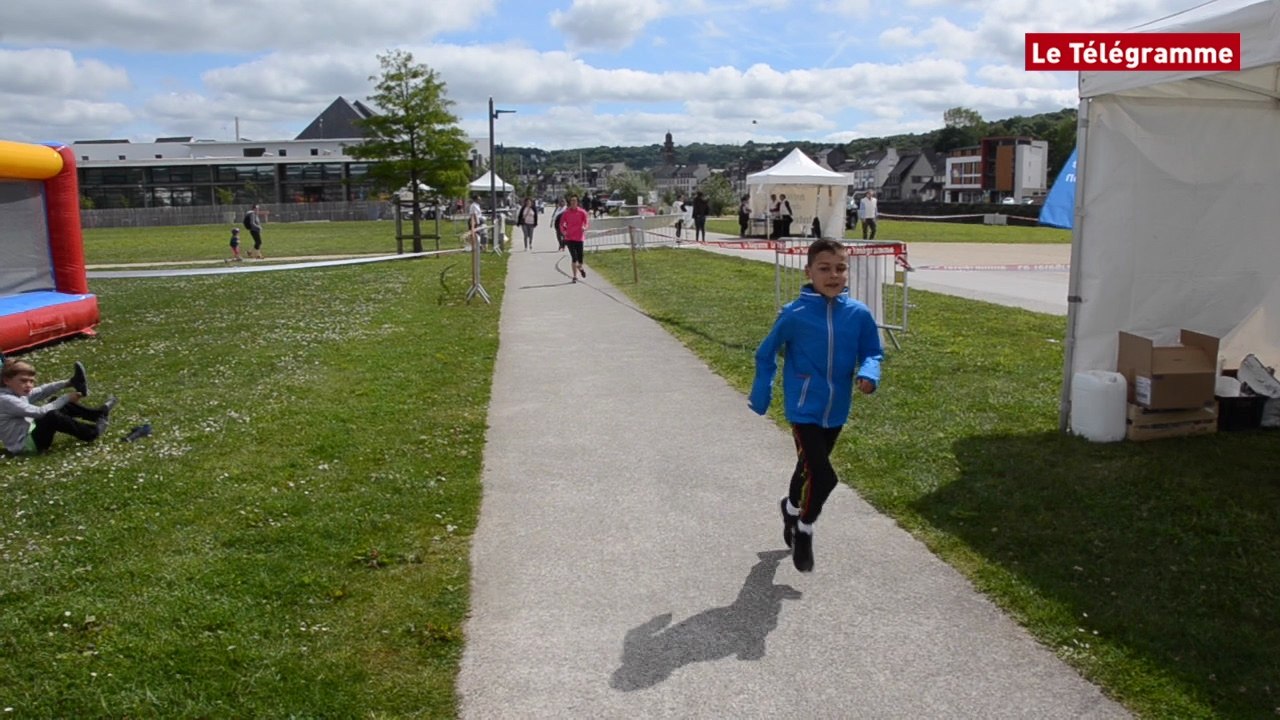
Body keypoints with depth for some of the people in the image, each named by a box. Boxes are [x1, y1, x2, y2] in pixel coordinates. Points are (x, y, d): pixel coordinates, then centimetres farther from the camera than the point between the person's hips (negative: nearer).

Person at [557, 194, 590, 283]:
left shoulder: (582, 212, 0)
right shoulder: (566, 212, 3)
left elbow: (587, 222, -2)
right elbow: (561, 224, 12)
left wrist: (585, 227, -24)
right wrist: (564, 231, -5)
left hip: (579, 237, 0)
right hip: (569, 238, 0)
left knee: (580, 256, 2)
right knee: (574, 257, -8)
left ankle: (580, 267, 38)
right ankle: (574, 276, 0)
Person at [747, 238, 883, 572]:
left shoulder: (859, 314, -9)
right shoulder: (794, 315, -17)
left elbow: (873, 353, 2)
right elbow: (766, 354, -4)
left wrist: (869, 374, -20)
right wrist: (760, 397, 0)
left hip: (836, 411, 5)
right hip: (804, 409, -4)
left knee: (810, 468, 23)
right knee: (823, 476, -15)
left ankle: (792, 508, 53)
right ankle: (804, 531, 12)